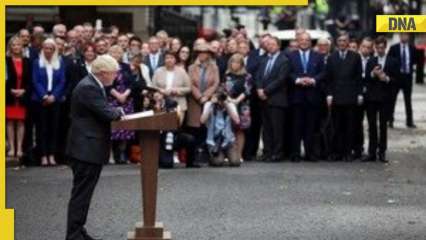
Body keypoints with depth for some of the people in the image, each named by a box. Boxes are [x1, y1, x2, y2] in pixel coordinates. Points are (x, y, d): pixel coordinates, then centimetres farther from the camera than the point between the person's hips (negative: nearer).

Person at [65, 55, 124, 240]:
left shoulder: (93, 85, 13)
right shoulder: (88, 88, -20)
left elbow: (102, 109, 18)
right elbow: (106, 113, -21)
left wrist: (115, 112, 1)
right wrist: (119, 111, -2)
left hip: (90, 148, 10)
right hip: (86, 149, -10)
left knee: (83, 194, 15)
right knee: (81, 194, -6)